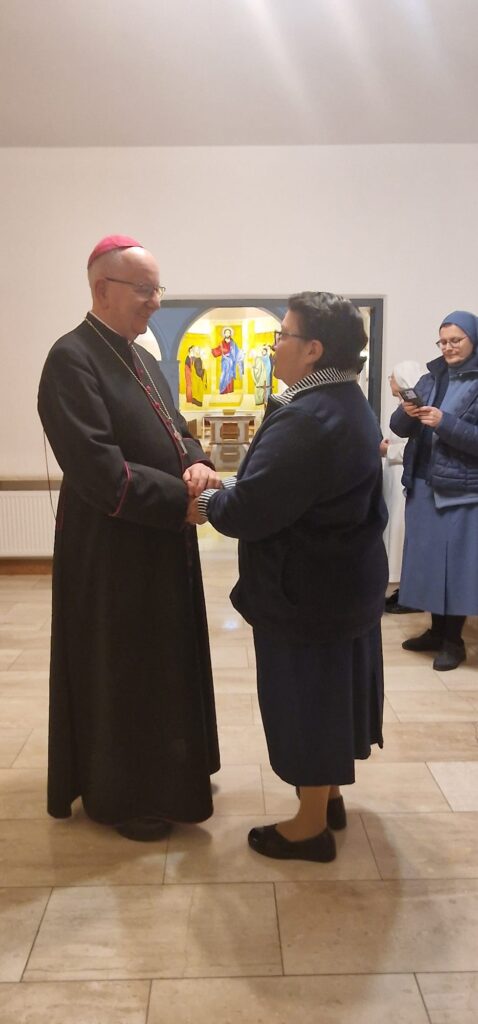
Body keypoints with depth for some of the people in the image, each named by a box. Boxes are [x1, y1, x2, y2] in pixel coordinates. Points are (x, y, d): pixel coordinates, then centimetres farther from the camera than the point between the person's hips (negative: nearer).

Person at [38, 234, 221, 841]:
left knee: (163, 663, 20)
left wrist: (196, 463, -9)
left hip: (162, 542, 9)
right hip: (112, 550, -9)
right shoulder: (72, 359, -16)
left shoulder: (142, 359, 12)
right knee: (120, 670, 6)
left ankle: (160, 771, 40)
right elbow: (98, 468, -24)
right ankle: (119, 794, 27)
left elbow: (173, 431, 14)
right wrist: (183, 498, -20)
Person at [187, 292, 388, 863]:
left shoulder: (306, 418, -26)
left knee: (307, 695, 6)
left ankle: (311, 825, 24)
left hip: (307, 590, -10)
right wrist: (226, 488, 5)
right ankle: (330, 795, 41)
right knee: (331, 688, 22)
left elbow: (252, 508, -28)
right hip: (348, 576, 10)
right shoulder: (350, 404, 6)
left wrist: (205, 505, -8)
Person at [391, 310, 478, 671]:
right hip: (424, 485, 6)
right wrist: (407, 413, -13)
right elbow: (399, 428, 7)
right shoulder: (431, 378, 9)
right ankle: (436, 630, 26)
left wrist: (445, 423, -22)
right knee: (429, 558, 11)